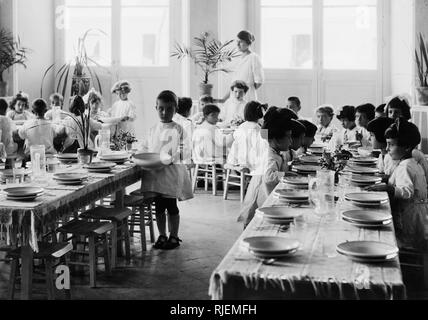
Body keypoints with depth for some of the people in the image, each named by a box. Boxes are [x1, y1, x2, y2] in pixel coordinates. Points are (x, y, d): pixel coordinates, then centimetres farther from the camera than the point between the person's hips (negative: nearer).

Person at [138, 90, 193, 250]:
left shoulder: (177, 129, -6)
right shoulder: (153, 129, 11)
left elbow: (176, 150, -14)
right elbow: (145, 147, 16)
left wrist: (166, 159, -29)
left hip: (170, 171, -5)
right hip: (153, 172, 5)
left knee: (171, 207, 4)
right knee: (158, 207, 11)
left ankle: (174, 236, 16)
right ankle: (162, 235, 22)